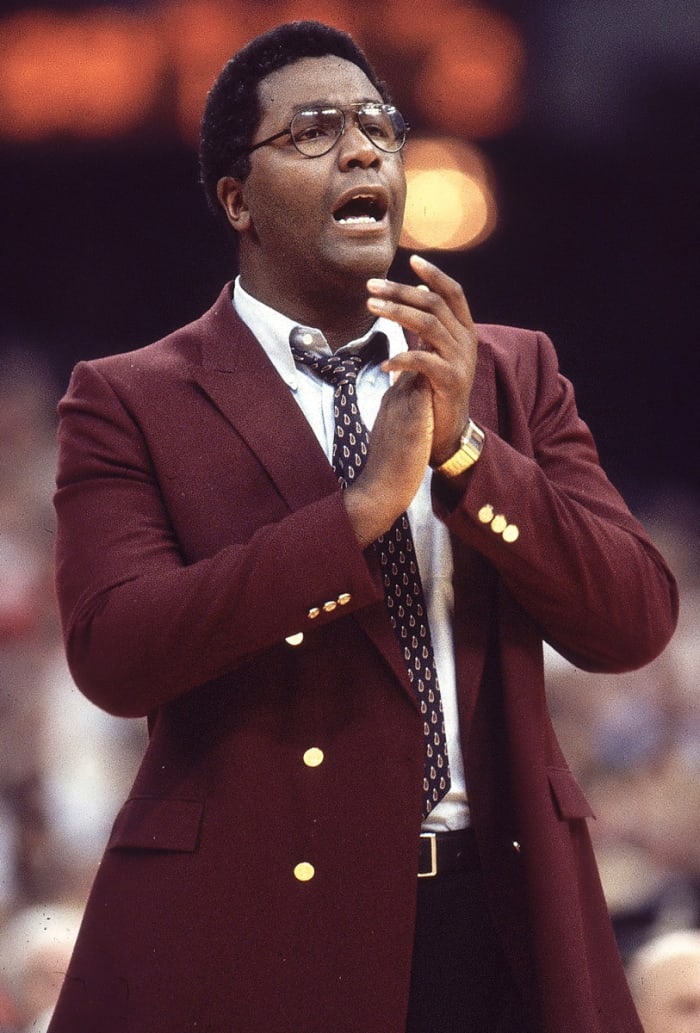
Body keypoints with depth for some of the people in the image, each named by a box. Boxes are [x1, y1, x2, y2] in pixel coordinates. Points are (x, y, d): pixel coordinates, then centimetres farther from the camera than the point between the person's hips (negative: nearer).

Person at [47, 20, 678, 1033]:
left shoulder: (512, 373, 10)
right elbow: (114, 654, -15)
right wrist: (361, 505, -20)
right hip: (254, 938, -3)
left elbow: (634, 624, 1)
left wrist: (466, 450, -13)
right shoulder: (130, 402, -1)